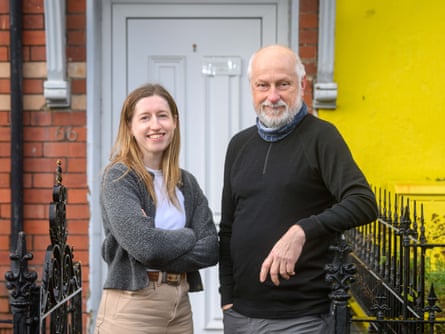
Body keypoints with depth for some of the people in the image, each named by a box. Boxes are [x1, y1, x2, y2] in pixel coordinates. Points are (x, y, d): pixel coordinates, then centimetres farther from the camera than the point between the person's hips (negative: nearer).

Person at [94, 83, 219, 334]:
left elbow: (210, 249, -2)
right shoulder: (119, 177, -8)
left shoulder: (186, 183, 8)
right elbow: (144, 244, -20)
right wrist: (188, 236, -4)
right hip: (132, 306, -5)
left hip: (180, 306, 5)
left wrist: (158, 258, -14)